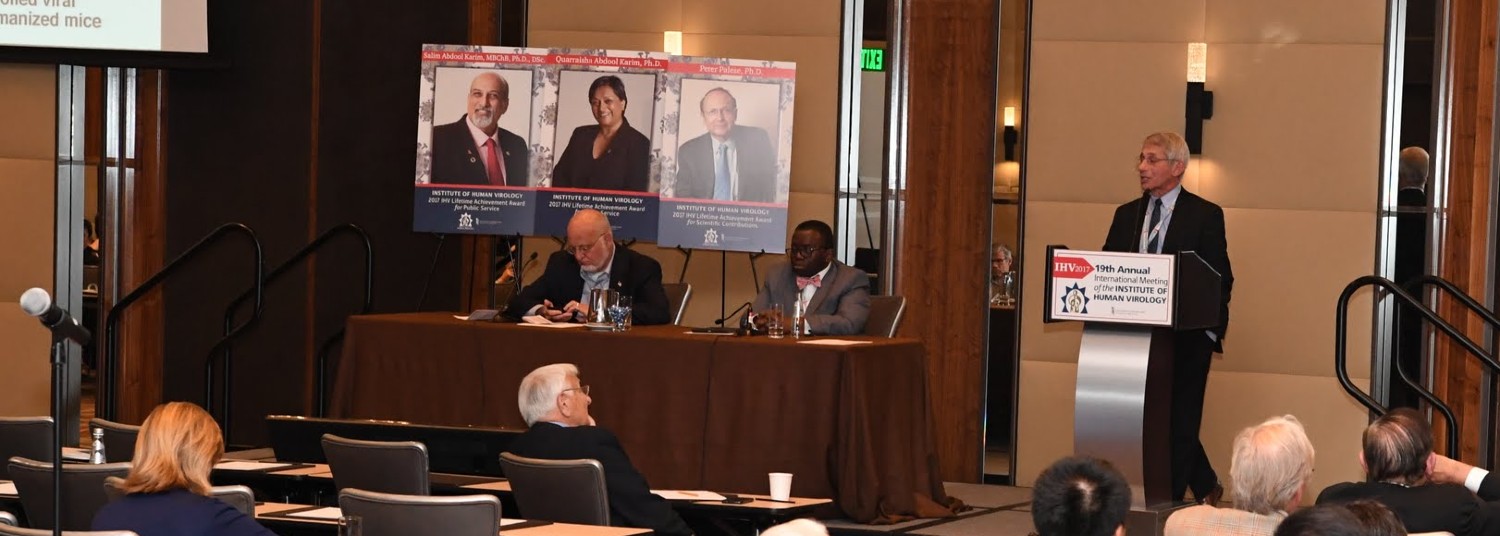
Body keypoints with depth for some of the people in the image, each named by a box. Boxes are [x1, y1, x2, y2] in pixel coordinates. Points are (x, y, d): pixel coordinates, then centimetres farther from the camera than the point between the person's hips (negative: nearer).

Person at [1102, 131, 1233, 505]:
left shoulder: (1205, 215, -2)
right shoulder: (1126, 215, 13)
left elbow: (1221, 280, -4)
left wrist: (1209, 325, -15)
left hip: (1187, 336, -5)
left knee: (1179, 420, -2)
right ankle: (1206, 488, 27)